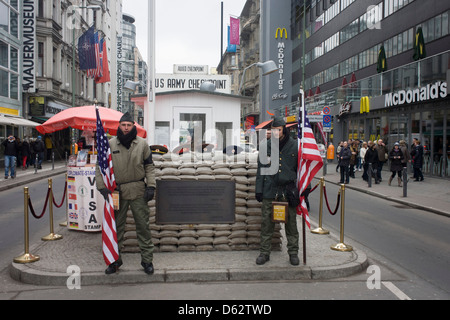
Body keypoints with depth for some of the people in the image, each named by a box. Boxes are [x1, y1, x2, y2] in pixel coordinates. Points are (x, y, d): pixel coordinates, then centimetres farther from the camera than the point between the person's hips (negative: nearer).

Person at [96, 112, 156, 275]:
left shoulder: (142, 144, 3)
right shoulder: (110, 144, 2)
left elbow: (149, 166, 7)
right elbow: (101, 167, 6)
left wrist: (151, 186, -3)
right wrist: (103, 187, -5)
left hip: (138, 191, 0)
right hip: (117, 191, 1)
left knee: (143, 225, 4)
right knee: (116, 226, 10)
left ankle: (147, 259, 16)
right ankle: (115, 259, 25)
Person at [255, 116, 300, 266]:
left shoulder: (295, 146, 3)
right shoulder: (266, 146, 7)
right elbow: (261, 169, 9)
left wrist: (300, 190, 3)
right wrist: (258, 189, 4)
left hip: (288, 190, -1)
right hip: (269, 190, 1)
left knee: (291, 223, 5)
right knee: (267, 222, 4)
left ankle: (293, 252, 19)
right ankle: (264, 252, 16)